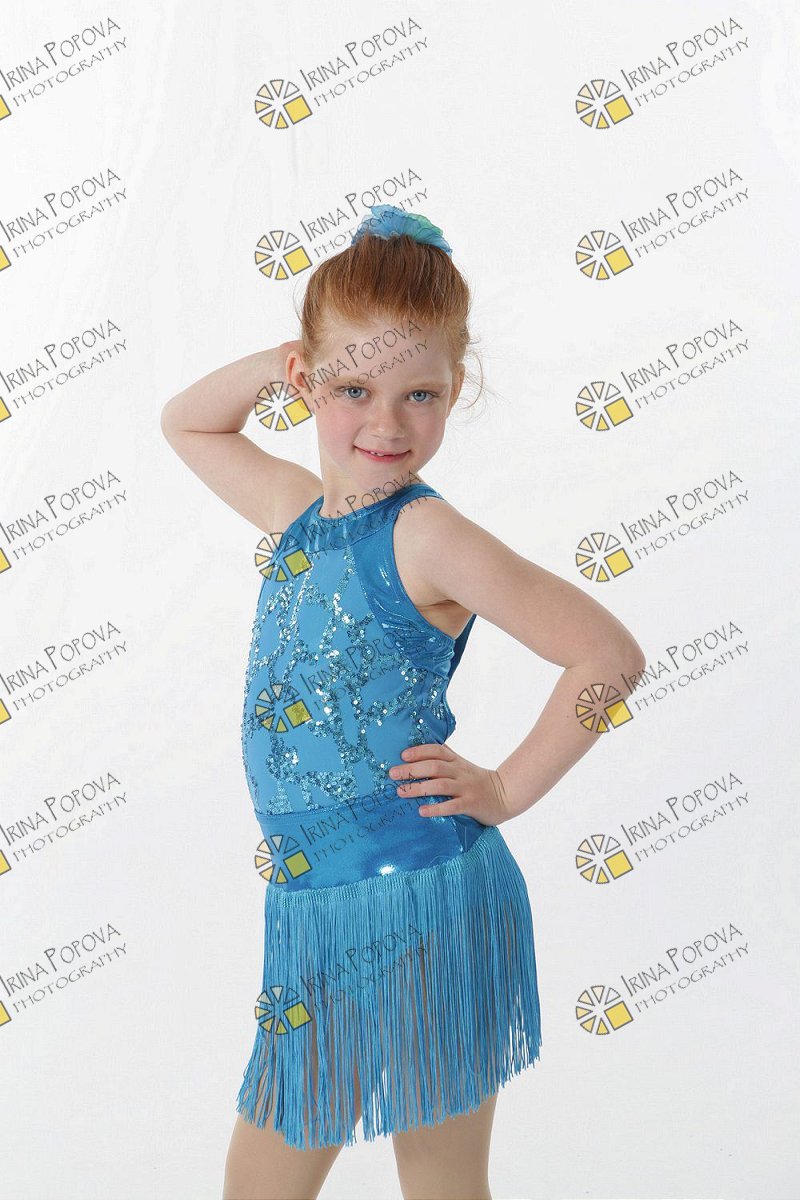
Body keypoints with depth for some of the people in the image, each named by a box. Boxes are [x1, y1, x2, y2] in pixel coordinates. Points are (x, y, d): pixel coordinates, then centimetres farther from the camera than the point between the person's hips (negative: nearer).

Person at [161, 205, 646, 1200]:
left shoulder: (427, 536, -16)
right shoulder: (297, 510, 6)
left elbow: (610, 655, -18)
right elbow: (185, 423, 22)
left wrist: (507, 789, -12)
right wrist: (274, 364, 4)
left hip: (421, 904, -7)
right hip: (315, 916, 7)